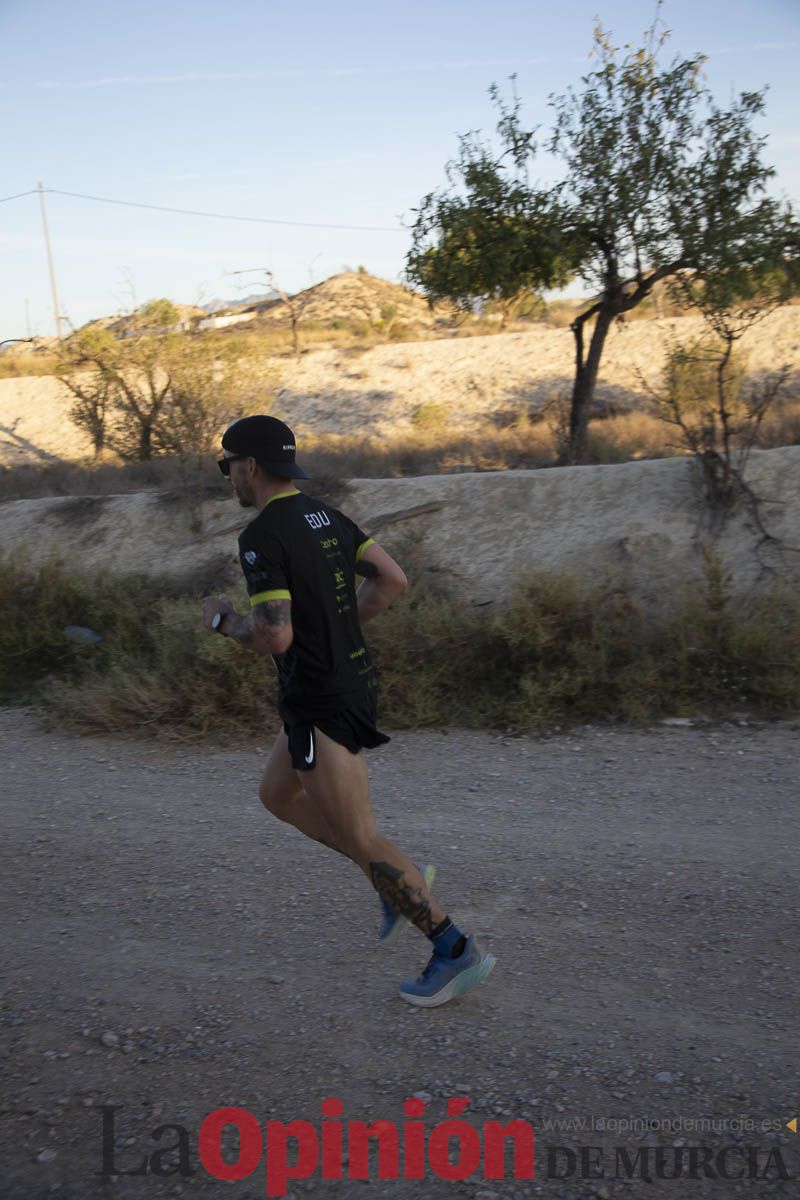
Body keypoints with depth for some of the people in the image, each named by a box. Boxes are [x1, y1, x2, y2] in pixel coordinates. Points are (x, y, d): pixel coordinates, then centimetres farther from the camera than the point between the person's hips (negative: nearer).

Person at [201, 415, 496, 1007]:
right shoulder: (324, 515, 8)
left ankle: (456, 951, 8)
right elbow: (392, 579, 9)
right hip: (352, 678, 10)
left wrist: (223, 619, -7)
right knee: (277, 795, 24)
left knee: (360, 840, 0)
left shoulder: (262, 537, -19)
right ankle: (402, 879, 23)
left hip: (322, 707, -10)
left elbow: (275, 637, -27)